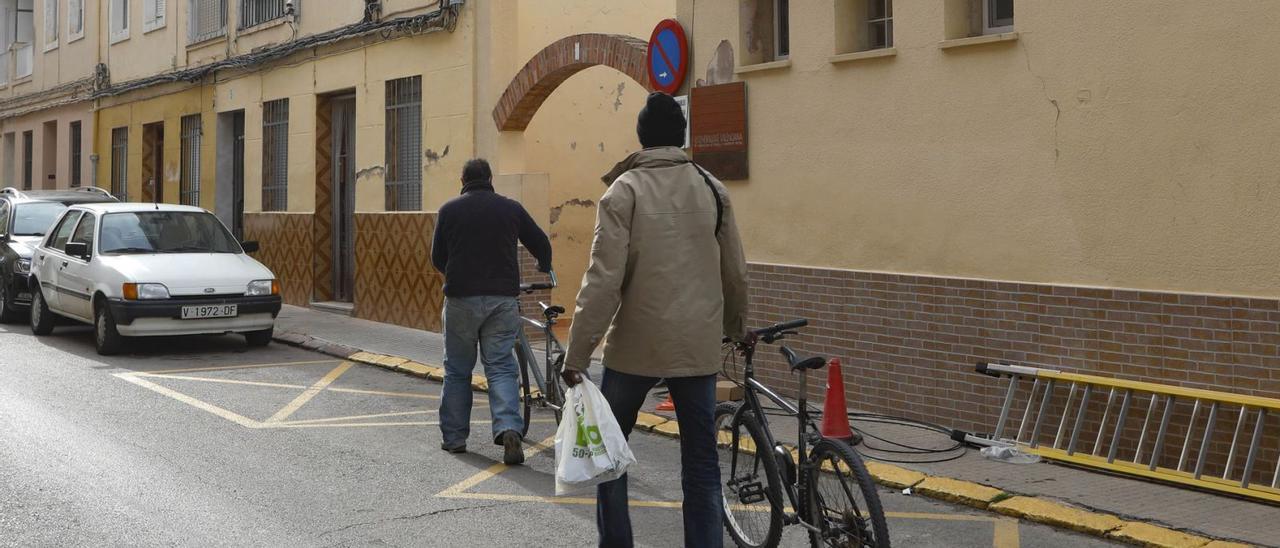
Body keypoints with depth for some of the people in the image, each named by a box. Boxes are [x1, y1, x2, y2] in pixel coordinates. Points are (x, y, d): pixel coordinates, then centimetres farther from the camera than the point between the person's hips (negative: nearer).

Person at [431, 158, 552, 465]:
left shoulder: (449, 210, 3)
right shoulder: (511, 208, 5)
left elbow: (437, 257, 8)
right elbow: (541, 244, 12)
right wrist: (544, 268, 34)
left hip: (461, 299, 0)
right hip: (503, 299, 1)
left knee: (457, 371, 12)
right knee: (501, 367, 4)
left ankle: (454, 437, 17)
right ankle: (509, 429, -14)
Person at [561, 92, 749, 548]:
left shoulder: (624, 191, -7)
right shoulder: (713, 191, 4)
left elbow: (603, 280, -13)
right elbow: (735, 273, 10)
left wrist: (577, 353, -9)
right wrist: (737, 327, 27)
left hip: (636, 345, -2)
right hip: (698, 346, 3)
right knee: (701, 462, 9)